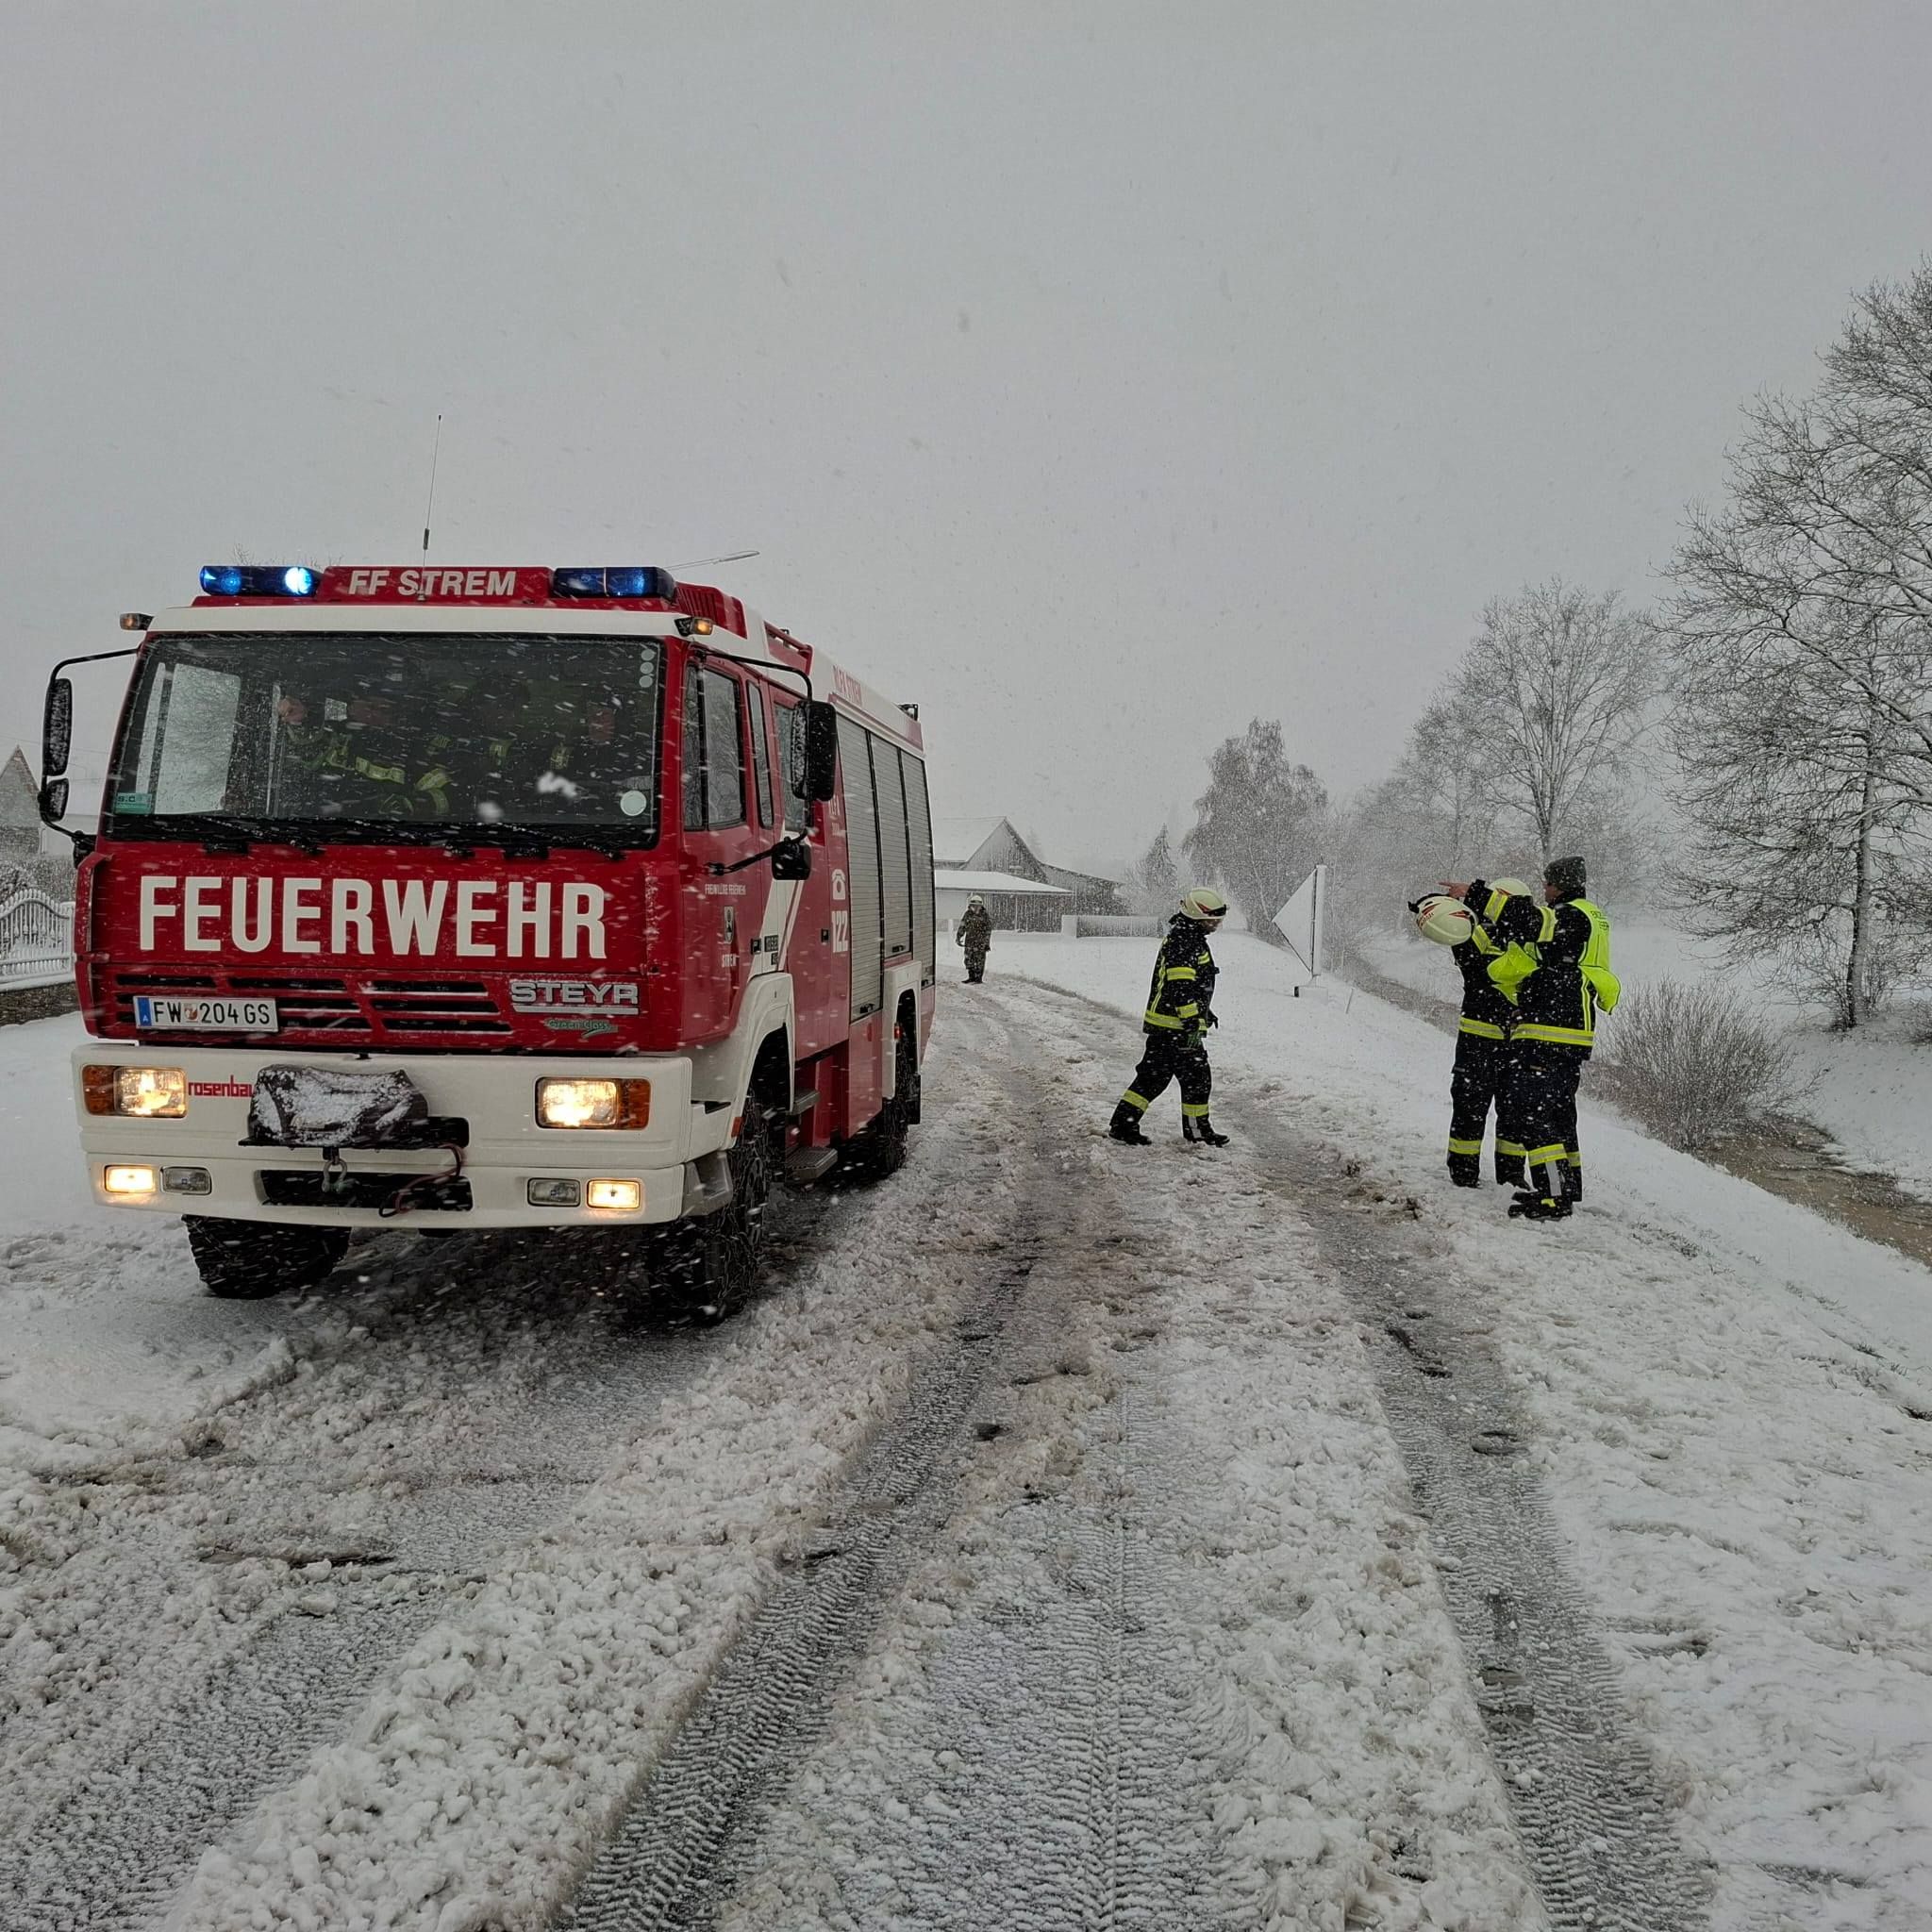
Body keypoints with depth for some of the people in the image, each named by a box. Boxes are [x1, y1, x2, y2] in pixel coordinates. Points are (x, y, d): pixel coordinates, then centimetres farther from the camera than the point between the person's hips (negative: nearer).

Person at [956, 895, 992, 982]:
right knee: (969, 959, 8)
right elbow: (962, 927, 12)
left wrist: (987, 943, -9)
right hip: (969, 941, 5)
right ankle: (971, 977, 19)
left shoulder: (985, 915, -7)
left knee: (979, 960, -2)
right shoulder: (967, 914, 5)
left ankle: (978, 978, 5)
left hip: (981, 942, -5)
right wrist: (958, 938, 8)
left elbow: (988, 931, -6)